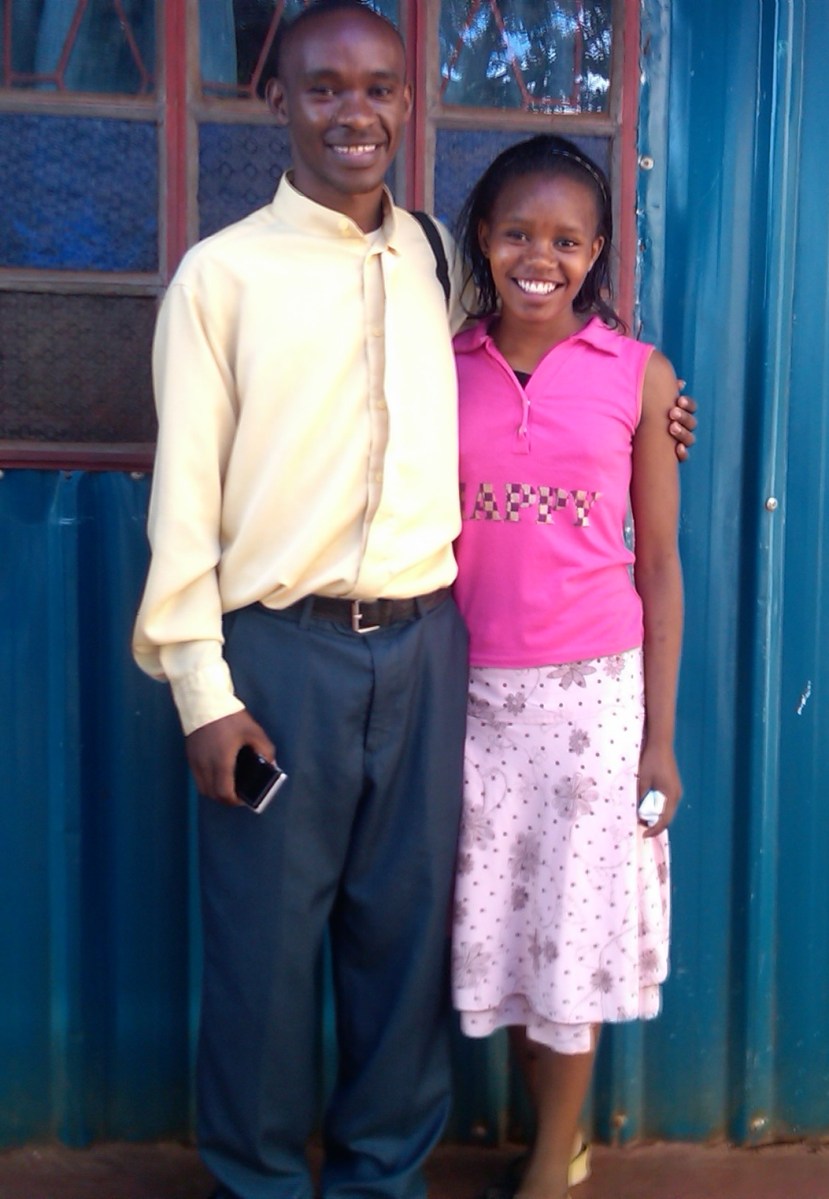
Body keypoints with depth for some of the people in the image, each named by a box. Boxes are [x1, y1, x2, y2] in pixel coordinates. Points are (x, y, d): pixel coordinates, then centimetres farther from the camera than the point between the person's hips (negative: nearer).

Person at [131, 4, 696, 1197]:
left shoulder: (441, 261, 11)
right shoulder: (222, 272, -1)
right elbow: (186, 492, -4)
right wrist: (202, 689, -8)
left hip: (423, 646, 4)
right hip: (279, 652, -3)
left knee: (406, 926, 12)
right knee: (267, 936, 6)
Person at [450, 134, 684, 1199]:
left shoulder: (640, 375, -2)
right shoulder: (442, 369, 2)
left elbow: (658, 564, 0)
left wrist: (660, 735, -2)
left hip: (593, 691, -2)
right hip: (473, 693, 2)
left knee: (571, 930, 7)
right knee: (498, 925, 11)